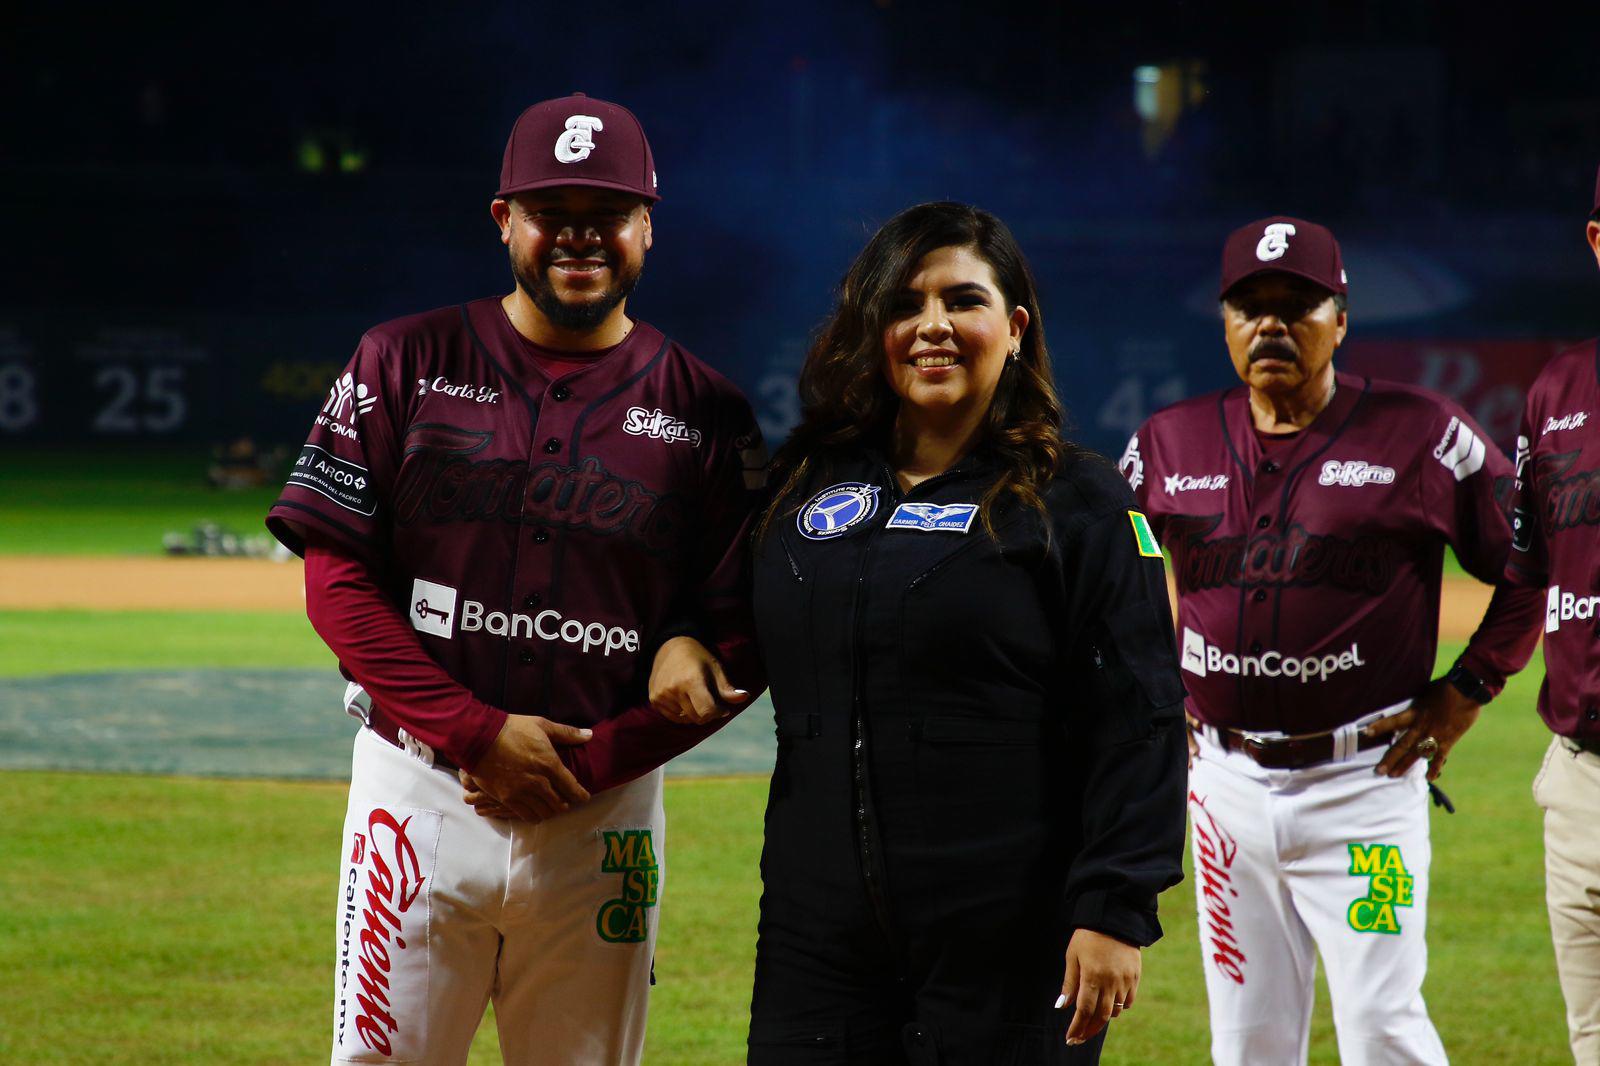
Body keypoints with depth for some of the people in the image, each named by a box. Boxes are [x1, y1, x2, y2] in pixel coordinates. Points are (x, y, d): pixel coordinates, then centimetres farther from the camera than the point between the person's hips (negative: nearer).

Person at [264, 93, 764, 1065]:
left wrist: (588, 762, -10)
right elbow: (336, 580, -1)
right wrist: (476, 731, -11)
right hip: (418, 794, -1)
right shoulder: (406, 363, 3)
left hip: (604, 821, 1)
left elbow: (743, 641, 2)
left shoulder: (706, 412, 4)